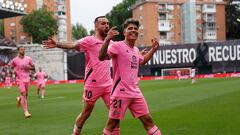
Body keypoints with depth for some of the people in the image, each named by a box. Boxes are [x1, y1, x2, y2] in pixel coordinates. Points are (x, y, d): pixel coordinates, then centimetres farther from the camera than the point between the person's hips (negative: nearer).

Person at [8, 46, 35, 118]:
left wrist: (29, 67, -9)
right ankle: (26, 112, -10)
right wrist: (13, 71, -9)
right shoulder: (14, 60, -3)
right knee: (23, 94, -14)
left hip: (27, 79, 4)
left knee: (26, 95, 12)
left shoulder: (28, 58, 5)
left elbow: (33, 67, 11)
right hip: (20, 79, -4)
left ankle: (19, 99, 48)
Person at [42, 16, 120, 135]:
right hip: (93, 84, -5)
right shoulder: (89, 40, -10)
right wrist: (57, 44, -42)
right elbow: (72, 45, -26)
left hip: (108, 84, 5)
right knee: (85, 114, 7)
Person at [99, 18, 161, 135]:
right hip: (121, 92, -7)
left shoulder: (136, 50, 13)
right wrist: (107, 40, -36)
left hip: (135, 92, 7)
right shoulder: (117, 46, -10)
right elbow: (102, 57, -25)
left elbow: (142, 61, 35)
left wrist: (153, 49, 26)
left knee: (147, 119, 11)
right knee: (113, 122, 3)